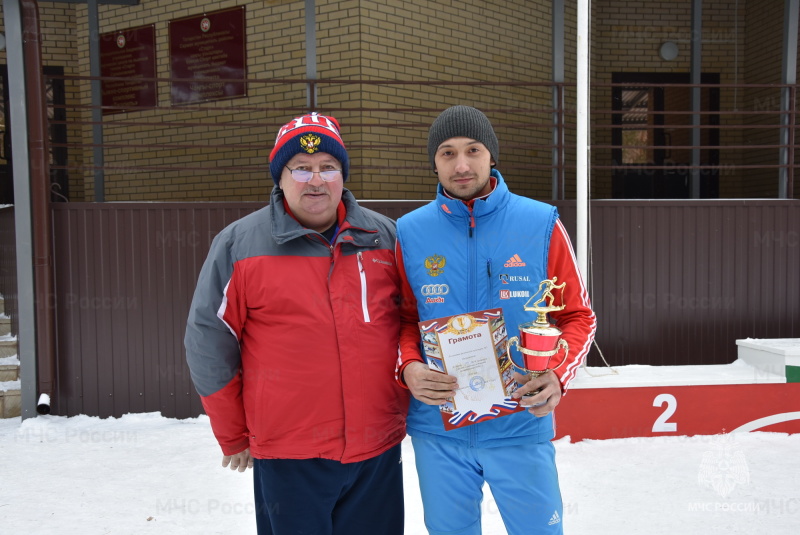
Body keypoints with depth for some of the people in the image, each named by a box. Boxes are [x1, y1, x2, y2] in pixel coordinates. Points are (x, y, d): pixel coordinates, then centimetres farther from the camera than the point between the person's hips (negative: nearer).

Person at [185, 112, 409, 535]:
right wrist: (234, 437, 3)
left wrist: (405, 407, 11)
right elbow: (209, 344, -1)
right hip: (288, 456, -2)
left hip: (378, 451, 3)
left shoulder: (386, 237, 4)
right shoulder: (238, 245, -4)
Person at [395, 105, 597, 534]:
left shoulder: (541, 224, -5)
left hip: (522, 426, -1)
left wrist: (558, 375, -17)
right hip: (438, 431, 1)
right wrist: (409, 369, -14)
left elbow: (577, 315, 1)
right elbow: (404, 320, 6)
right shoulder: (410, 232, -2)